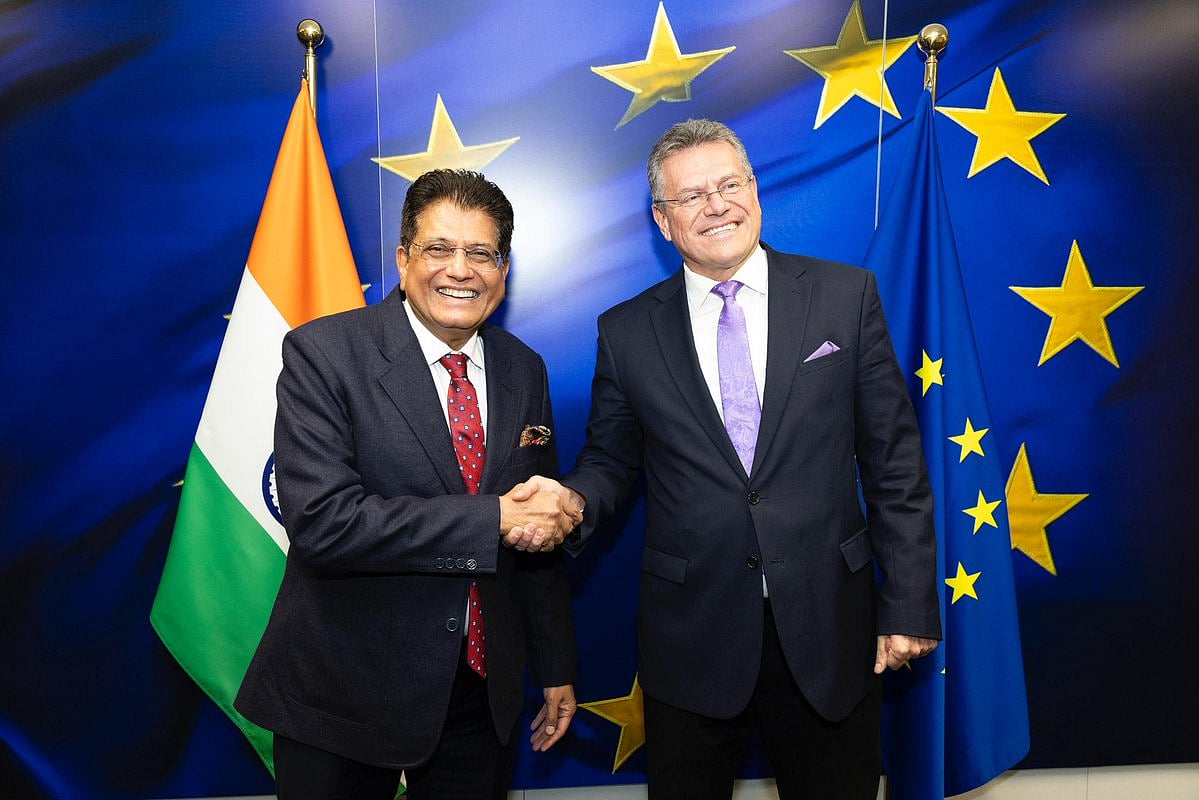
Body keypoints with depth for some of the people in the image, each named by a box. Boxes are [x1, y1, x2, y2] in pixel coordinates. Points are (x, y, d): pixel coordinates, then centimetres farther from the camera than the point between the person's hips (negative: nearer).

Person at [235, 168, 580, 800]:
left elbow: (539, 530, 7)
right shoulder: (322, 352, -13)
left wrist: (555, 669, 10)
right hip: (345, 693, -3)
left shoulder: (524, 371, 2)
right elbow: (319, 521, -24)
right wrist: (493, 520, -24)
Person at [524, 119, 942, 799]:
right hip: (691, 635, 1)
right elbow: (611, 459, 7)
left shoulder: (846, 295, -2)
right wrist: (575, 497, -16)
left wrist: (909, 604, -2)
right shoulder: (627, 331, 0)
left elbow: (894, 460, -1)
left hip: (829, 628, 1)